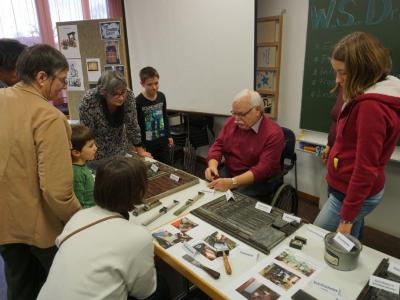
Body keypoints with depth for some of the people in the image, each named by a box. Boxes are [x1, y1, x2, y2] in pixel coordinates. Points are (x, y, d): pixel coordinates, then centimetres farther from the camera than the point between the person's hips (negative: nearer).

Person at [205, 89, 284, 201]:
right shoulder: (232, 122, 0)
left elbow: (263, 169, -25)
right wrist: (212, 166, -18)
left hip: (257, 182, -5)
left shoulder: (273, 133, -18)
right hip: (228, 173, 5)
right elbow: (218, 146, 4)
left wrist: (232, 183, -36)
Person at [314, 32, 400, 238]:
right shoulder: (370, 97, 6)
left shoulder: (371, 105, -25)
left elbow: (366, 168, -24)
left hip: (352, 194, -9)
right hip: (351, 189, 9)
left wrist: (347, 217, -18)